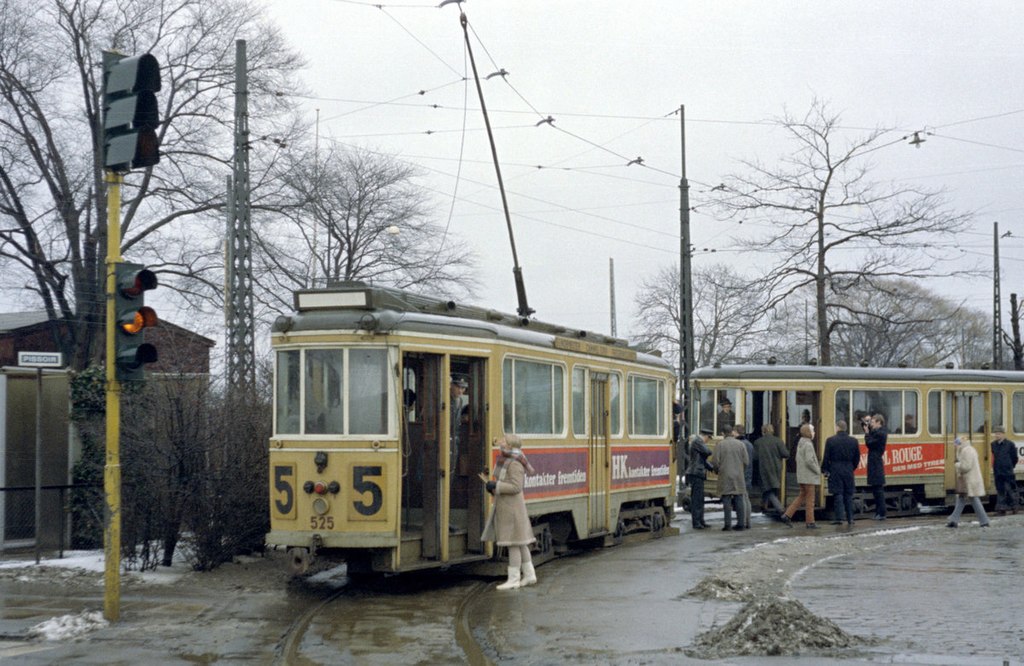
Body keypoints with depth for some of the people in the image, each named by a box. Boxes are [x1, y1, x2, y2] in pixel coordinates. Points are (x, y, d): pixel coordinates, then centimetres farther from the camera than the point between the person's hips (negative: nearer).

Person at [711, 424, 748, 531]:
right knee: (739, 500, 7)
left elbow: (714, 461, -8)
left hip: (725, 477, -2)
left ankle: (728, 524, -4)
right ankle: (740, 523, 7)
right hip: (738, 476, 2)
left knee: (726, 501, 0)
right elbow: (746, 462, 1)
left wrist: (717, 470, 12)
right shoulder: (740, 444, 0)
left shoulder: (720, 444, -6)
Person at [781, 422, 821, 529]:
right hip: (809, 477, -9)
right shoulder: (808, 444, -17)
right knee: (810, 500, -1)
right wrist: (817, 470, -10)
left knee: (801, 496, 16)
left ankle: (787, 515, 11)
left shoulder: (800, 443, 12)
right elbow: (809, 461, -24)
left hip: (801, 475, 9)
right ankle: (810, 522, 4)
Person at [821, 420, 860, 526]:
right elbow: (857, 458, 8)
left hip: (835, 471, -3)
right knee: (849, 495, 9)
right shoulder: (853, 441, 3)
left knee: (838, 494, -1)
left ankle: (839, 518, -7)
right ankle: (850, 519, 9)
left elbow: (826, 458, -7)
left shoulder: (830, 440, -8)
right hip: (848, 471, 3)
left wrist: (824, 470, 4)